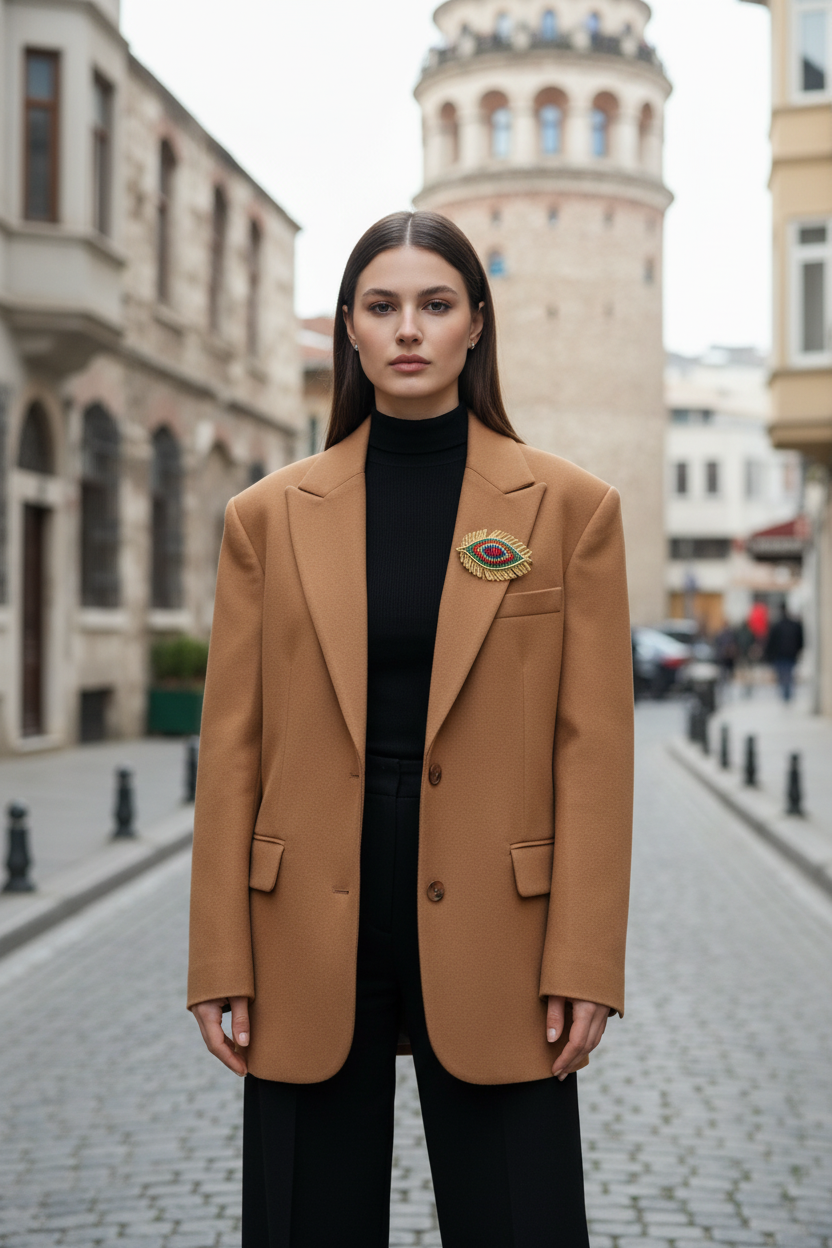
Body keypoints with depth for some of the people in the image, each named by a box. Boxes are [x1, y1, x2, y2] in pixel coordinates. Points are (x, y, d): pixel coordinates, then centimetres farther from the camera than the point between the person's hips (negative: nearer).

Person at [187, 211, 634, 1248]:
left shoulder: (570, 508, 1)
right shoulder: (269, 516, 5)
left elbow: (594, 746, -1)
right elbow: (232, 748, 4)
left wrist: (584, 965, -7)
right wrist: (220, 963, 0)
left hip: (488, 932, -1)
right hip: (308, 941, 2)